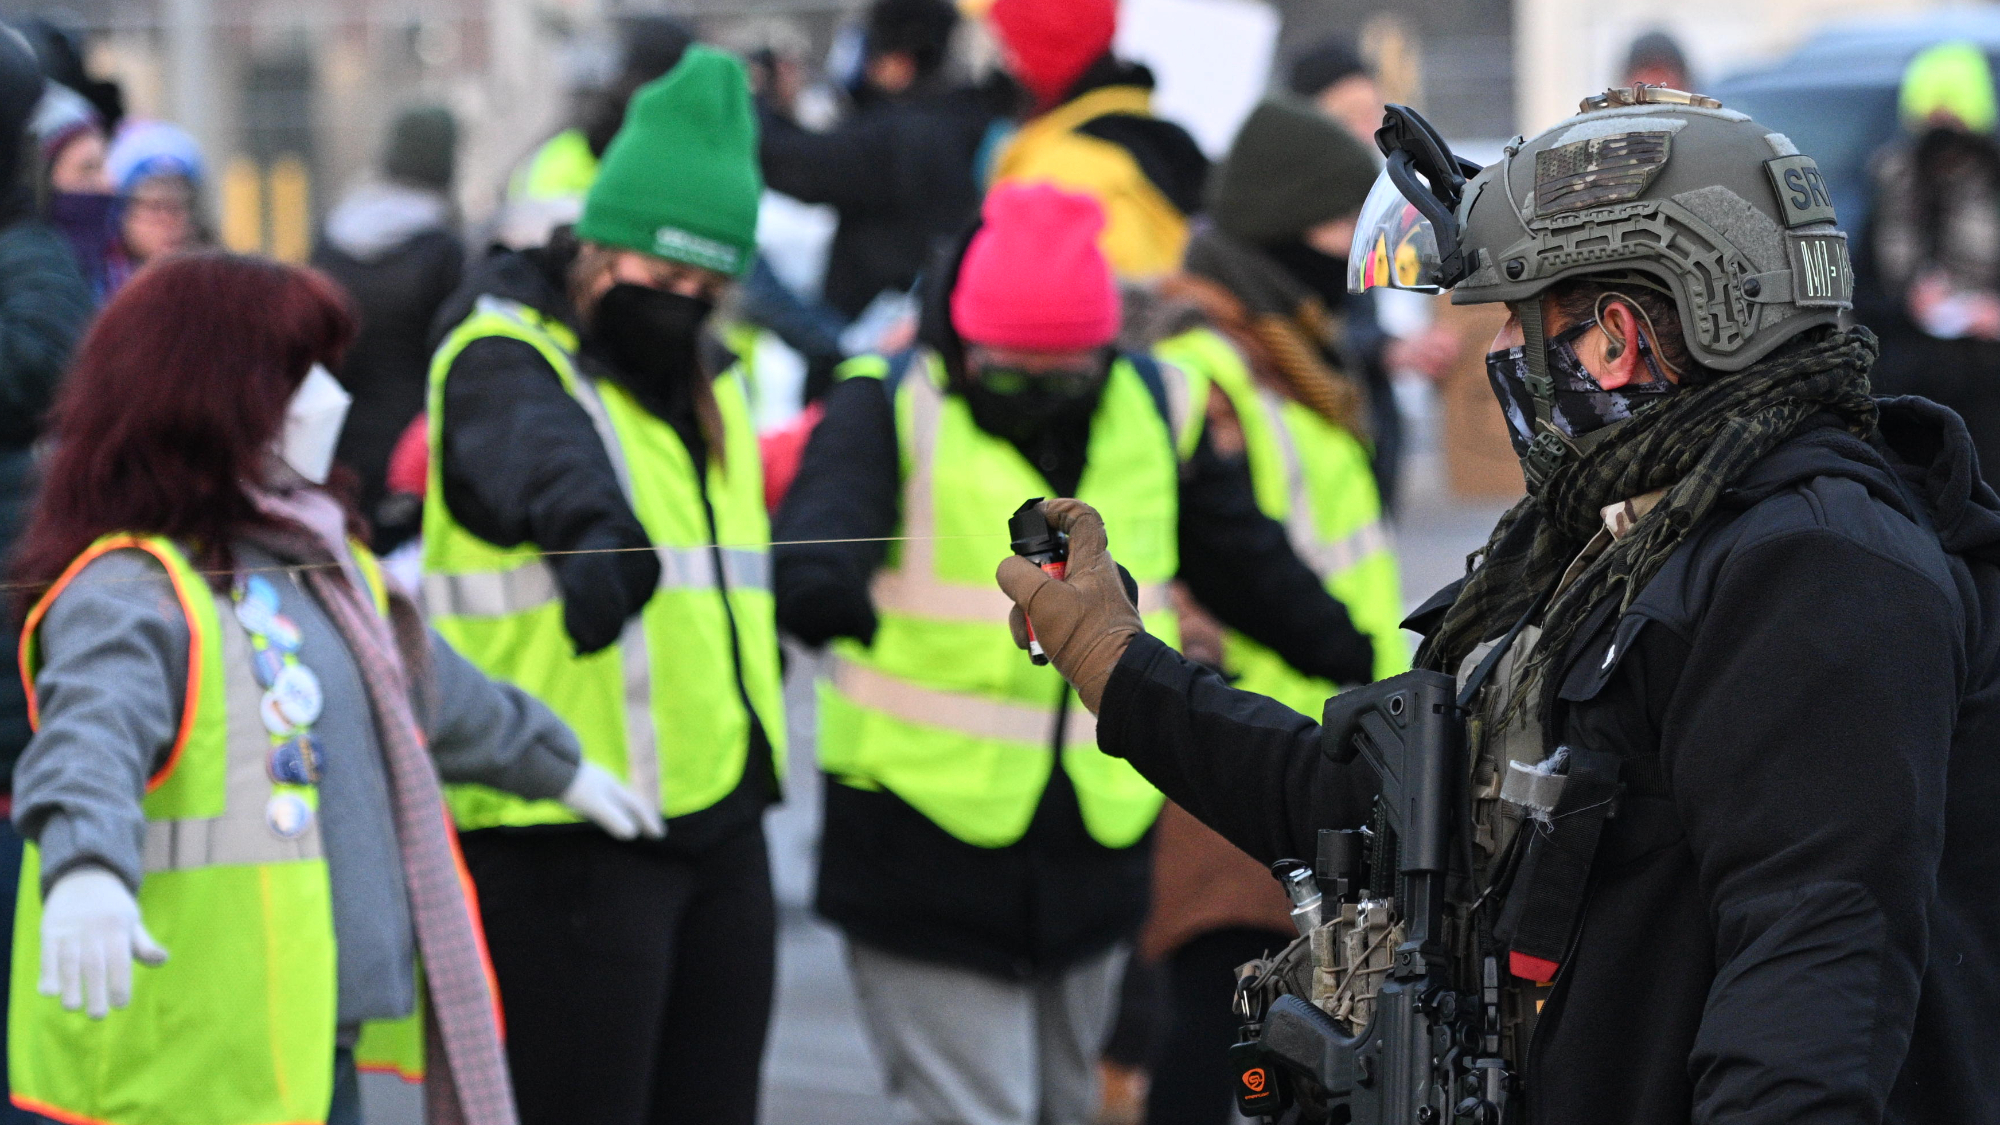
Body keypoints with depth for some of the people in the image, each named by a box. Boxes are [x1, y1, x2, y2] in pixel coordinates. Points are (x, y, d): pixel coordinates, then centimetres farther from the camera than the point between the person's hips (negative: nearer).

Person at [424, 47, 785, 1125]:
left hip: (719, 823, 8)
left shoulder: (707, 377, 17)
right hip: (569, 840, -8)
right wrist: (597, 529, -57)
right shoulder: (505, 361, -10)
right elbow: (538, 450, -35)